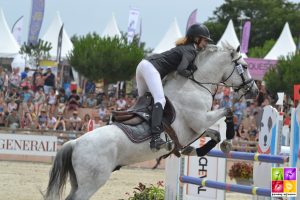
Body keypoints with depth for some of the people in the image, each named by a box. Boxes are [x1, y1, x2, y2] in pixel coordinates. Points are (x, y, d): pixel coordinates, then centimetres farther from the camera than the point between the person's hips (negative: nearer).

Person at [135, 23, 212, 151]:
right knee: (160, 100, -23)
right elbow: (181, 70, -18)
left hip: (143, 65, 11)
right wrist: (191, 73, -1)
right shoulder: (191, 51, -5)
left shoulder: (186, 47, 24)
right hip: (151, 67, -11)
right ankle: (155, 137, -38)